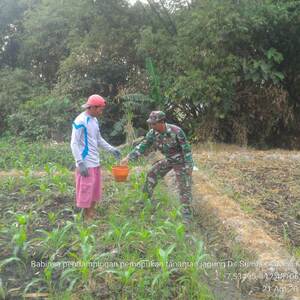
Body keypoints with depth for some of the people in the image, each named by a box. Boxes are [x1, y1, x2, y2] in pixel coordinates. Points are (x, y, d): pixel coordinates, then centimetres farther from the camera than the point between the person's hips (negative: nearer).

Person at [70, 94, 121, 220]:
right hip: (86, 164, -9)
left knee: (95, 190, 15)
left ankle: (92, 215, 26)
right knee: (86, 191, 1)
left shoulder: (94, 120, 11)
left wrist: (112, 149, 13)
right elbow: (74, 144, -17)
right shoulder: (80, 121, -15)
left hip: (95, 163, 9)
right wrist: (80, 163, -22)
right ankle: (86, 218, 12)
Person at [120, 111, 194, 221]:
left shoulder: (176, 131, -30)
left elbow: (186, 148, -23)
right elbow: (142, 146, -9)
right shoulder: (152, 133, -14)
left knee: (184, 187, -5)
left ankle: (187, 213, 7)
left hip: (181, 161, -6)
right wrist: (128, 157, -17)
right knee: (152, 174, 8)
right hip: (168, 160, 6)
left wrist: (189, 166, -22)